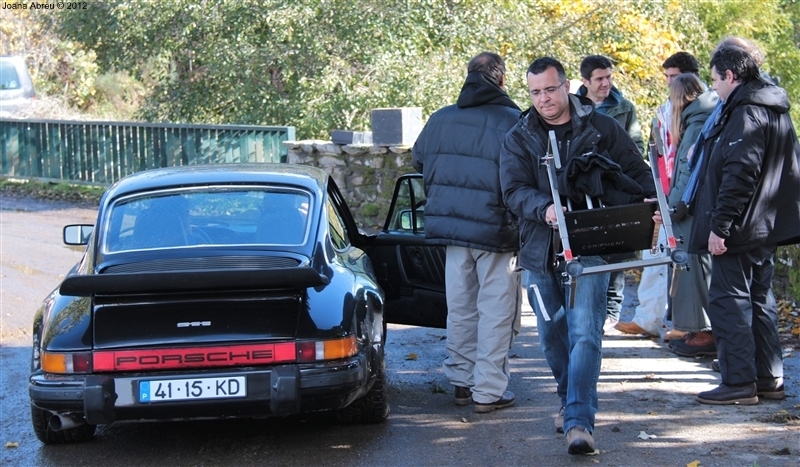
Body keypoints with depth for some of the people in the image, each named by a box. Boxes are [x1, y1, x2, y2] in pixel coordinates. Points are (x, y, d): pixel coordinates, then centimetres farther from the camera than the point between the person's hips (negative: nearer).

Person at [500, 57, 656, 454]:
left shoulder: (601, 129, 3)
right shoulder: (518, 139, 6)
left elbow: (638, 173, 7)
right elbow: (514, 190, -8)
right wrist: (544, 208, -29)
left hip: (589, 250, -3)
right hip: (539, 253, 3)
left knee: (585, 335, -12)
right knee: (552, 338, 13)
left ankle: (579, 420, -16)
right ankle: (570, 400, 34)